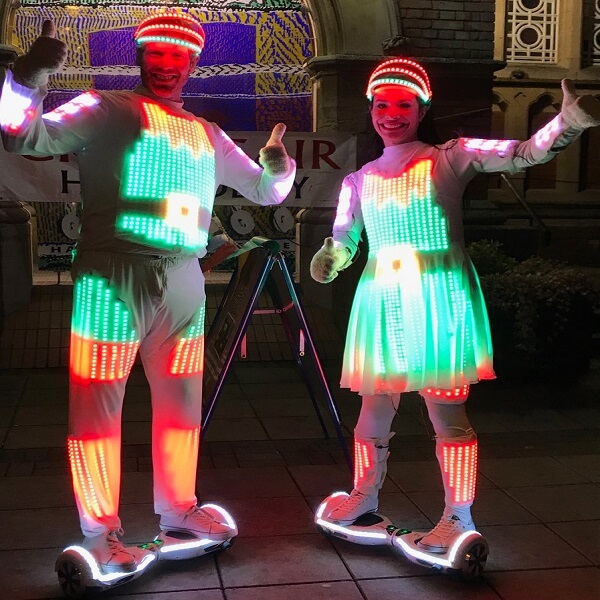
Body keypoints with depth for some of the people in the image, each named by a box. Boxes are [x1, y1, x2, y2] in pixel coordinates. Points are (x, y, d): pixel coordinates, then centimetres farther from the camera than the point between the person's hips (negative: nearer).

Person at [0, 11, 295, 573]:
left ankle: (177, 507, 28)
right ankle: (99, 531, 9)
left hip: (183, 279, 6)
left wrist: (276, 162, 1)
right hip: (113, 274, -5)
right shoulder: (105, 109, 4)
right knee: (98, 403, -2)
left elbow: (265, 191, 24)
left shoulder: (208, 135, 19)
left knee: (181, 401, 13)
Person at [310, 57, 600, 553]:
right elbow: (342, 243, 13)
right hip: (382, 302, 5)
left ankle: (459, 517, 8)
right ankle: (365, 497, 31)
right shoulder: (359, 180, 13)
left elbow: (525, 154, -12)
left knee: (446, 410, -3)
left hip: (439, 298, -4)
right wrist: (327, 262, -11)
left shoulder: (449, 159, 0)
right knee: (374, 408, 13)